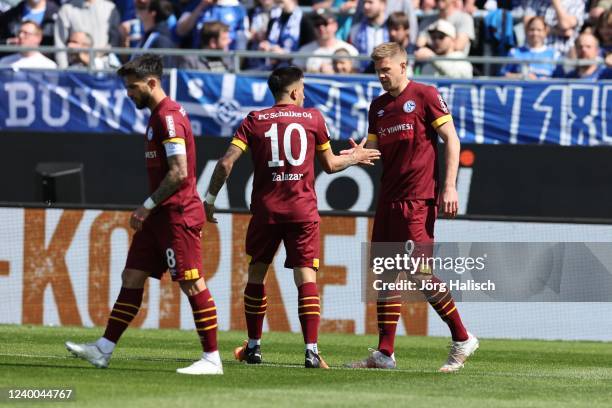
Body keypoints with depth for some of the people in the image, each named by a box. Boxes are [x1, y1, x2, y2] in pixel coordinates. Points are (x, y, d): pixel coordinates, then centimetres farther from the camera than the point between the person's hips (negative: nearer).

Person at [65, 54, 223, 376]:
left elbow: (179, 173, -22)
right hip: (161, 216, 11)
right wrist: (149, 209, 19)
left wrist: (147, 206, -17)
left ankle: (212, 359, -3)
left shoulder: (169, 117, -16)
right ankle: (103, 350, 13)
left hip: (177, 215, -11)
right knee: (132, 278, 10)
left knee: (192, 284, -7)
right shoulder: (159, 115, 16)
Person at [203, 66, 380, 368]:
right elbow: (330, 164, 13)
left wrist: (210, 198, 4)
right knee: (306, 278, -5)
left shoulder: (254, 121, 5)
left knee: (256, 274, 15)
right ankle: (311, 351, -16)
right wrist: (356, 158, 32)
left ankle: (253, 348, 21)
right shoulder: (313, 118, 5)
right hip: (303, 210, -1)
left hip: (265, 210, 1)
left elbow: (226, 163, -4)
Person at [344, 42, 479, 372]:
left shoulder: (424, 95, -4)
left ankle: (462, 339, -1)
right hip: (388, 198, 7)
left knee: (420, 271, -12)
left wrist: (449, 186, -13)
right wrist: (356, 154, -4)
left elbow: (451, 139, -6)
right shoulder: (378, 106, 16)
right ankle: (384, 353, 8)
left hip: (418, 198, -7)